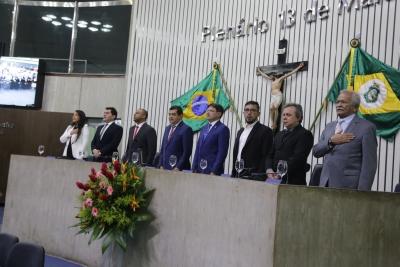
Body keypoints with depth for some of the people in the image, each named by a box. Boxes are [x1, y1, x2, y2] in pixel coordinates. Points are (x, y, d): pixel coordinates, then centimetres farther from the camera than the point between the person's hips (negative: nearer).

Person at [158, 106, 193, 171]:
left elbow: (187, 151, -12)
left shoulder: (186, 129, -8)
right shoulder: (168, 128, 15)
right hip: (165, 168, 6)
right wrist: (161, 165, 9)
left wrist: (178, 167, -15)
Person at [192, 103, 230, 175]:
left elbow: (222, 152, -13)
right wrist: (194, 168, 9)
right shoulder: (204, 129, 16)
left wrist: (214, 172, -17)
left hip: (212, 171, -6)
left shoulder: (223, 129, -7)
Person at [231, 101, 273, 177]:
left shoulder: (265, 131, -5)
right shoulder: (240, 131, 18)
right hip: (238, 174, 7)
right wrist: (233, 175, 13)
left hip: (253, 176, -6)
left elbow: (266, 157, -11)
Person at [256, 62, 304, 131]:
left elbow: (290, 73, 5)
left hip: (278, 95, -6)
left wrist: (299, 67, 3)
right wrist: (259, 70, 50)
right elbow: (264, 75, 40)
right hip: (272, 96, 6)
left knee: (275, 107, -23)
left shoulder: (280, 79, 8)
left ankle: (275, 124, -24)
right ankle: (272, 123, -21)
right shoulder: (272, 80, 26)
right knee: (271, 108, -15)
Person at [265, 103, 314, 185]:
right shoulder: (279, 135, 22)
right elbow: (270, 155, 15)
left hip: (293, 181, -6)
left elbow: (297, 158, -13)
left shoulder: (305, 134, -3)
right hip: (274, 180, 6)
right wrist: (269, 171, -4)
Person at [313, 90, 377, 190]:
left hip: (348, 188, -5)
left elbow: (369, 164, -8)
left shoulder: (366, 127, -3)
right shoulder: (330, 126, 16)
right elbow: (315, 152, 11)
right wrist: (331, 141, -7)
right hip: (326, 185, 5)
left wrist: (362, 193, -14)